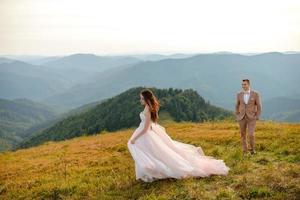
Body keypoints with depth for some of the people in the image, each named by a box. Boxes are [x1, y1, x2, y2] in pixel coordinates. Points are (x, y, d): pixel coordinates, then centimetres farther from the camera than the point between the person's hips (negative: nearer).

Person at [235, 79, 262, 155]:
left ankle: (252, 148, 15)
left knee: (251, 135, -13)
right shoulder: (239, 94, 1)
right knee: (243, 135, 5)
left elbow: (259, 106, -2)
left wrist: (257, 118, -7)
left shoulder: (255, 94, -7)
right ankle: (245, 152, 19)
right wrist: (237, 117, 3)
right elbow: (237, 106, 11)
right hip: (242, 118, 3)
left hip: (251, 118, -2)